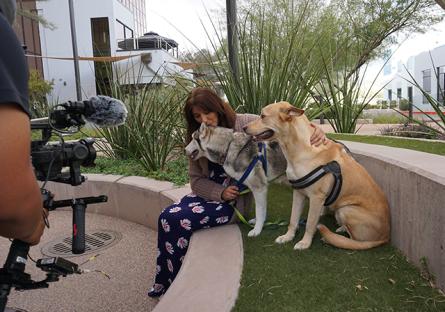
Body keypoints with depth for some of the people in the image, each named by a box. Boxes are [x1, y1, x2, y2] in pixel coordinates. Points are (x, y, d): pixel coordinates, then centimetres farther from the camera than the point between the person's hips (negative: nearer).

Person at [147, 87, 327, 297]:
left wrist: (313, 130, -34)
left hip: (235, 199, -6)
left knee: (179, 221, -20)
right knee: (167, 217, -15)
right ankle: (165, 283, 5)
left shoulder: (244, 123, -10)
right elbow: (196, 180, 4)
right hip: (209, 193, 6)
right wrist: (220, 192, -16)